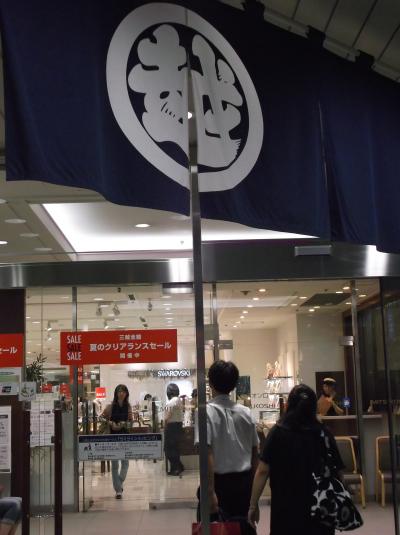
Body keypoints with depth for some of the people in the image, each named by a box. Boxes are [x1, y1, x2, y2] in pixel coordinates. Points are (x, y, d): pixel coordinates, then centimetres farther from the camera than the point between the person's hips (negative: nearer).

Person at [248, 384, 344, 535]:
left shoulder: (277, 433, -5)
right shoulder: (324, 434, -1)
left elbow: (262, 471, -9)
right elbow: (337, 473, 0)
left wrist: (253, 505, -3)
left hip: (286, 508, -1)